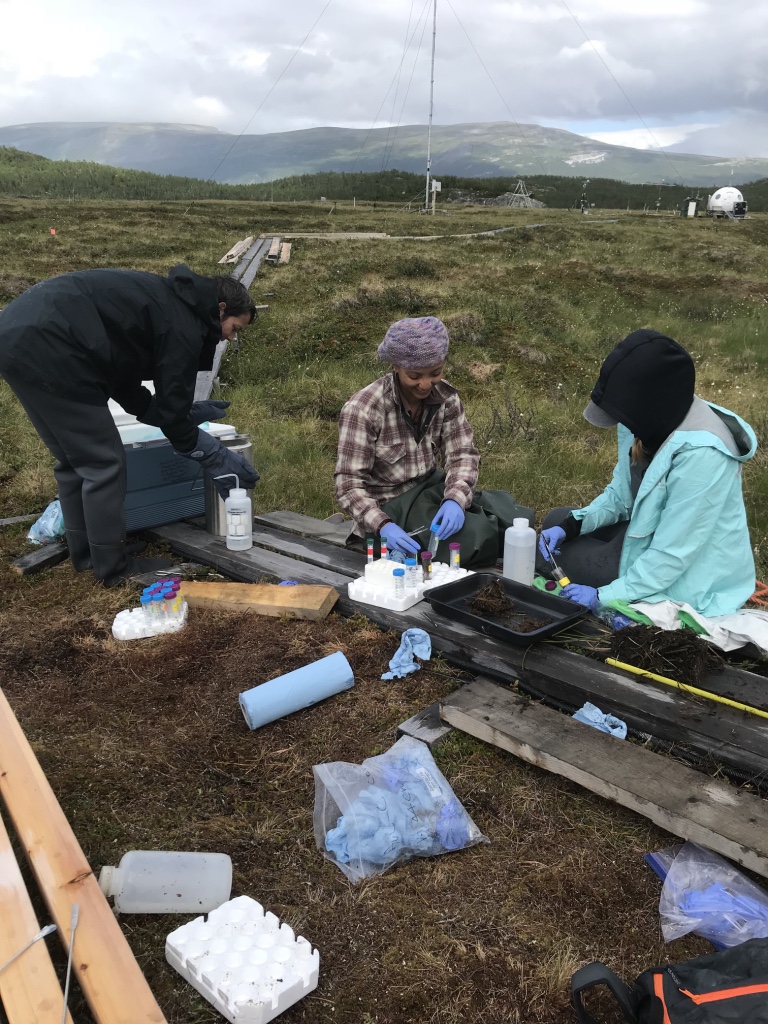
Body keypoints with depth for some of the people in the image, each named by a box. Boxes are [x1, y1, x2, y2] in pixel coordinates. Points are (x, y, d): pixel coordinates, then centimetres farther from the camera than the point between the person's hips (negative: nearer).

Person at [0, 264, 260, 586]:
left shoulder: (167, 302, 23)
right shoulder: (183, 325, -6)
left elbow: (122, 381, 25)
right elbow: (171, 413, -3)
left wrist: (186, 412, 25)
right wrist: (213, 457, 11)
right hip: (45, 348, -11)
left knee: (74, 459, 20)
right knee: (104, 463, 0)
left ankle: (85, 553, 31)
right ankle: (114, 568, 10)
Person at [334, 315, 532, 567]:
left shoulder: (446, 397, -4)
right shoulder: (363, 409, -20)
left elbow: (462, 454, -7)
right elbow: (349, 484, -21)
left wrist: (455, 499, -30)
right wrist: (384, 526, -40)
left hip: (432, 487, 6)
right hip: (390, 505, -6)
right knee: (473, 536, -28)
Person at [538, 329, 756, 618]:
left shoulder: (700, 455, -34)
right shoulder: (653, 417, -8)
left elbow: (671, 556, -30)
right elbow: (621, 492, 5)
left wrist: (605, 596, -23)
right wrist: (572, 524, -10)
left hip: (682, 578, -9)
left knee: (556, 559, -7)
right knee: (557, 521, 11)